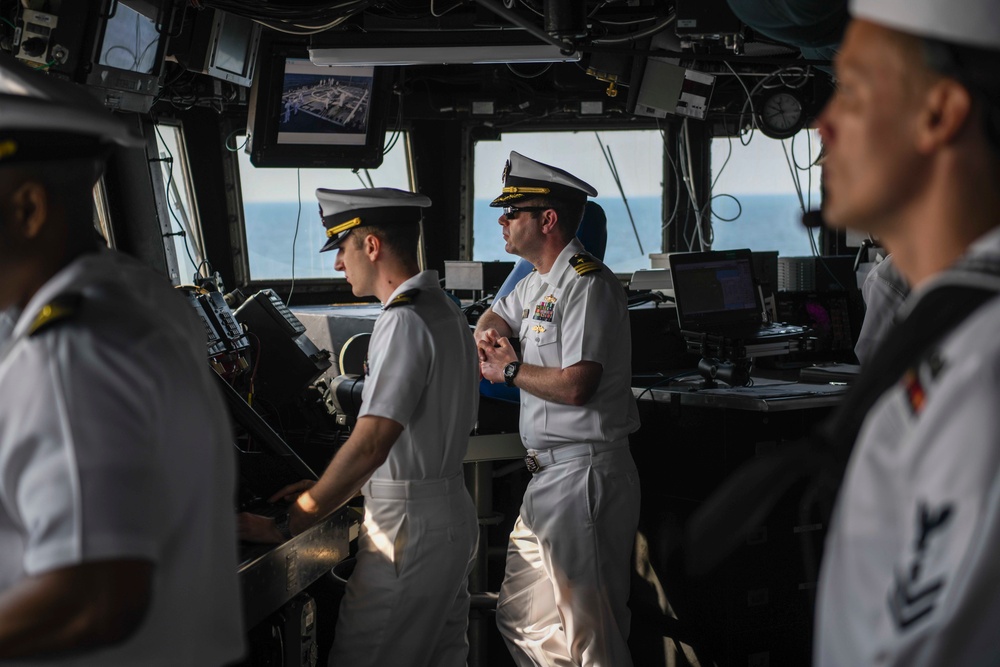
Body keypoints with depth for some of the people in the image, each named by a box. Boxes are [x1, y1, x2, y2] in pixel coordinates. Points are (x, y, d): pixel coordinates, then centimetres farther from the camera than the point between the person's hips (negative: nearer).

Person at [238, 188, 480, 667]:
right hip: (451, 514, 10)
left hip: (409, 528, -10)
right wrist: (321, 490, 17)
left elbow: (370, 445, -26)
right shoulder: (442, 310, 13)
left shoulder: (404, 322, -19)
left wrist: (288, 524, -20)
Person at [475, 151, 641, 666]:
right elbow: (496, 315, 37)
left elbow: (575, 385, -25)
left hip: (584, 475, -10)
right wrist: (488, 337, 12)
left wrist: (509, 370, -8)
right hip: (547, 475, 10)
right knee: (521, 621, 13)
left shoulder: (588, 285, -15)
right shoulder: (538, 284, 16)